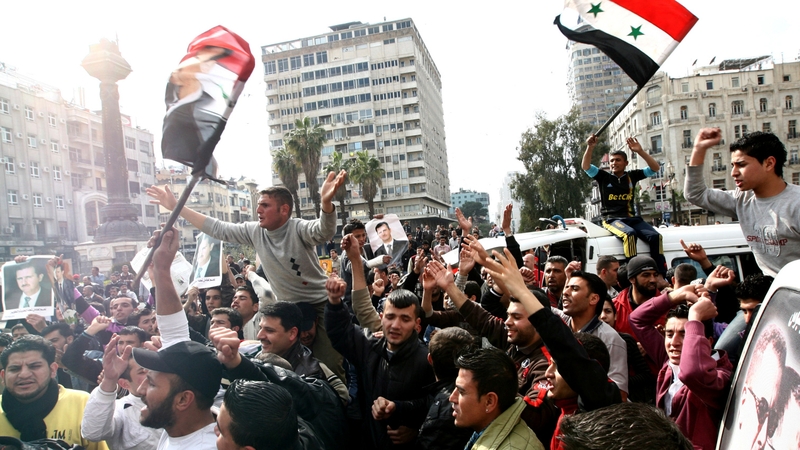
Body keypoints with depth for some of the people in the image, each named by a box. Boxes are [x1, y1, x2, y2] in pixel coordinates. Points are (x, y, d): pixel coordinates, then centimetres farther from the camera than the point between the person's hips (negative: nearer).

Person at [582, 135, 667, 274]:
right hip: (612, 219, -3)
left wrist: (640, 151, -5)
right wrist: (590, 147, -20)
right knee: (629, 234, -37)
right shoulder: (604, 177, 7)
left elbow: (655, 168, 6)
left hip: (632, 218, 4)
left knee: (655, 236, -23)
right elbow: (585, 167, -6)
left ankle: (662, 276, -23)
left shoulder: (632, 176, 13)